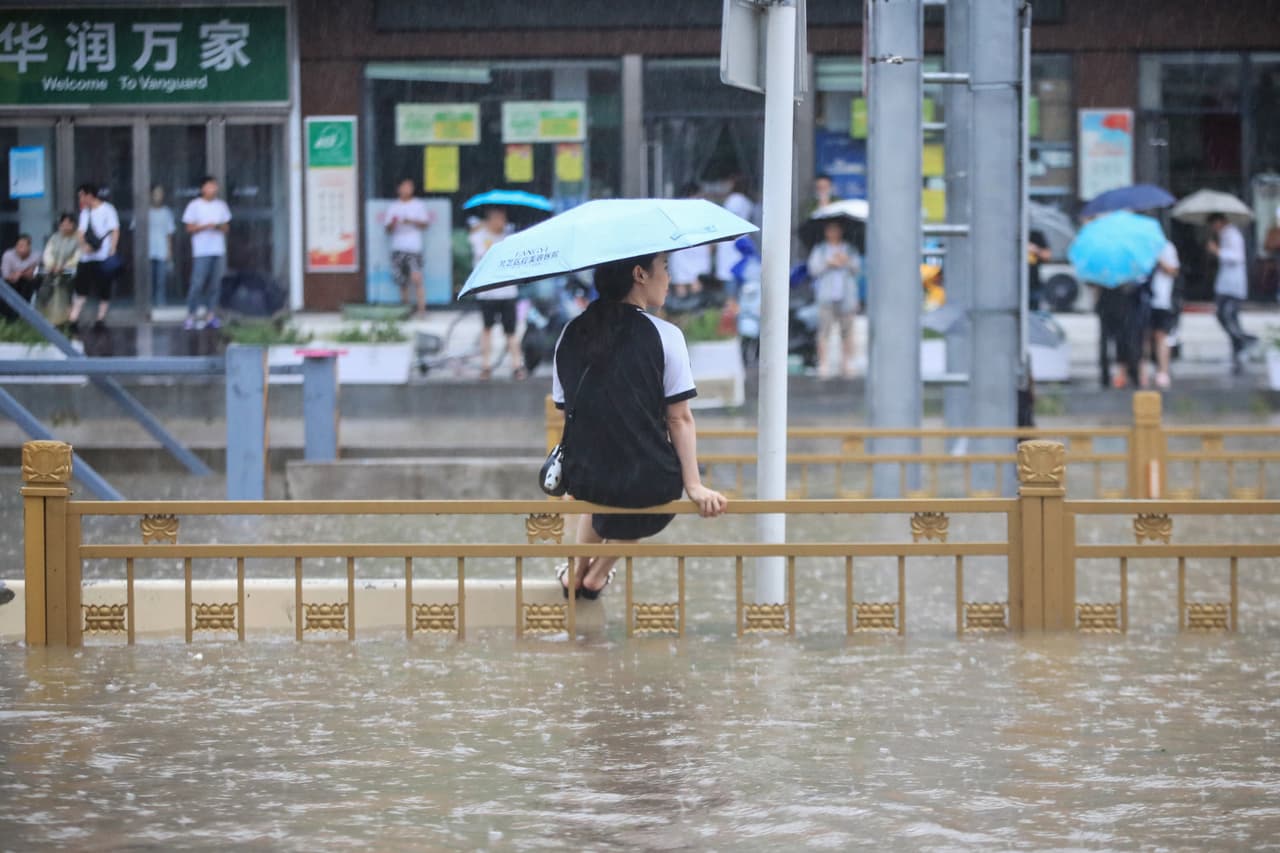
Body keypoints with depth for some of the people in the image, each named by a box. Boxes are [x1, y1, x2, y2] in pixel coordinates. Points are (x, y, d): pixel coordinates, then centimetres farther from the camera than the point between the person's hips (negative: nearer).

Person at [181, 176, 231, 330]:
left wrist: (219, 227, -7)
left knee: (215, 285, 3)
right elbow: (189, 228, -2)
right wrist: (206, 226, -16)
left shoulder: (221, 205, 13)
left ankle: (211, 315, 8)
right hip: (201, 252, -5)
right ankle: (191, 315, -4)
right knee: (197, 284, -10)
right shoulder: (194, 205, 0)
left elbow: (226, 226, 15)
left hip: (218, 250, 5)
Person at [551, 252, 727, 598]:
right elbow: (679, 419, -11)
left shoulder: (572, 334, 1)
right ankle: (596, 577, 42)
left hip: (582, 478, 4)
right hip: (649, 485, -3)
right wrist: (694, 485, -6)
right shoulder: (664, 336, -12)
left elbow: (566, 408, 7)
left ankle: (578, 572, 49)